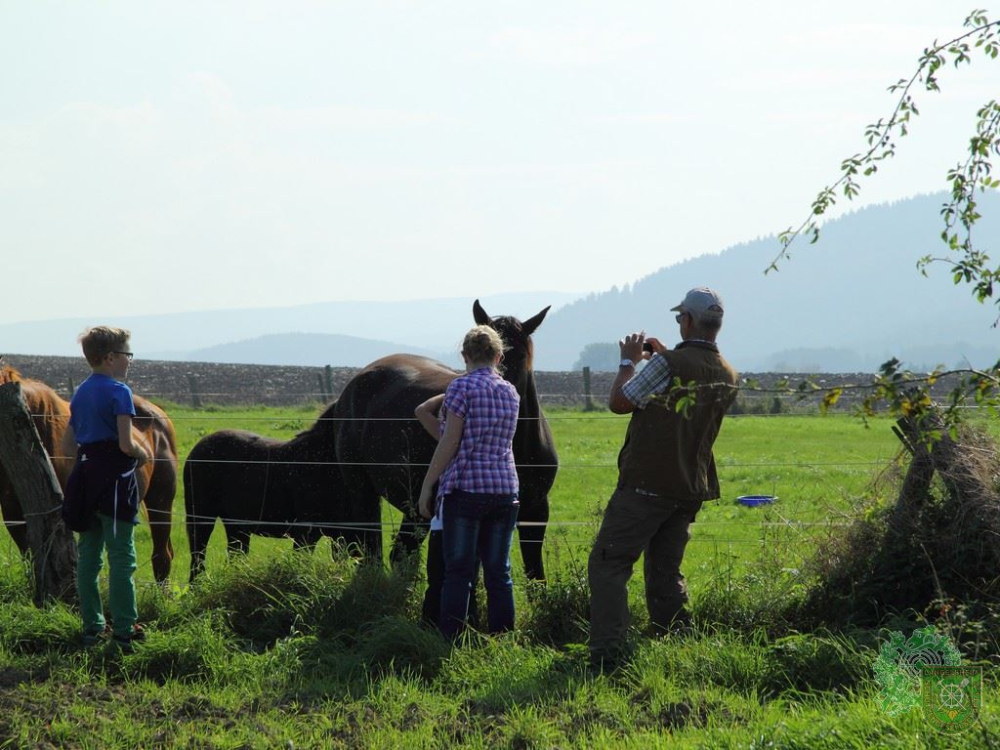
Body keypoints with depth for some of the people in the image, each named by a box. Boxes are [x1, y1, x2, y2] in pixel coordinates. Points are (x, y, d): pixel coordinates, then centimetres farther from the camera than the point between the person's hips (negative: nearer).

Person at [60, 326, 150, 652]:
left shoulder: (81, 393, 12)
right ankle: (124, 630, -4)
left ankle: (92, 626, 15)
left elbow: (68, 446, 14)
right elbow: (126, 444, -19)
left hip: (85, 476, 8)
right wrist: (142, 454, 0)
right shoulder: (119, 392, -12)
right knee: (121, 557, -4)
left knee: (88, 555, 11)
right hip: (114, 479, -8)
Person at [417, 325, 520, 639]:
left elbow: (449, 443, -10)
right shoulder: (511, 393, 12)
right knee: (499, 572, 7)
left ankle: (450, 642, -8)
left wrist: (427, 486, -5)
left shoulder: (462, 386, -6)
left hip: (465, 487, -5)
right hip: (505, 490, 5)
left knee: (458, 572, -5)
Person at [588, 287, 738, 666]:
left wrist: (628, 361, 6)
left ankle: (607, 649, -14)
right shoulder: (727, 376, 7)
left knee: (608, 563, -4)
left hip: (647, 483, -7)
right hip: (691, 489, 7)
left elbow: (619, 403, -8)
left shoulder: (668, 364, -16)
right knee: (665, 570, 18)